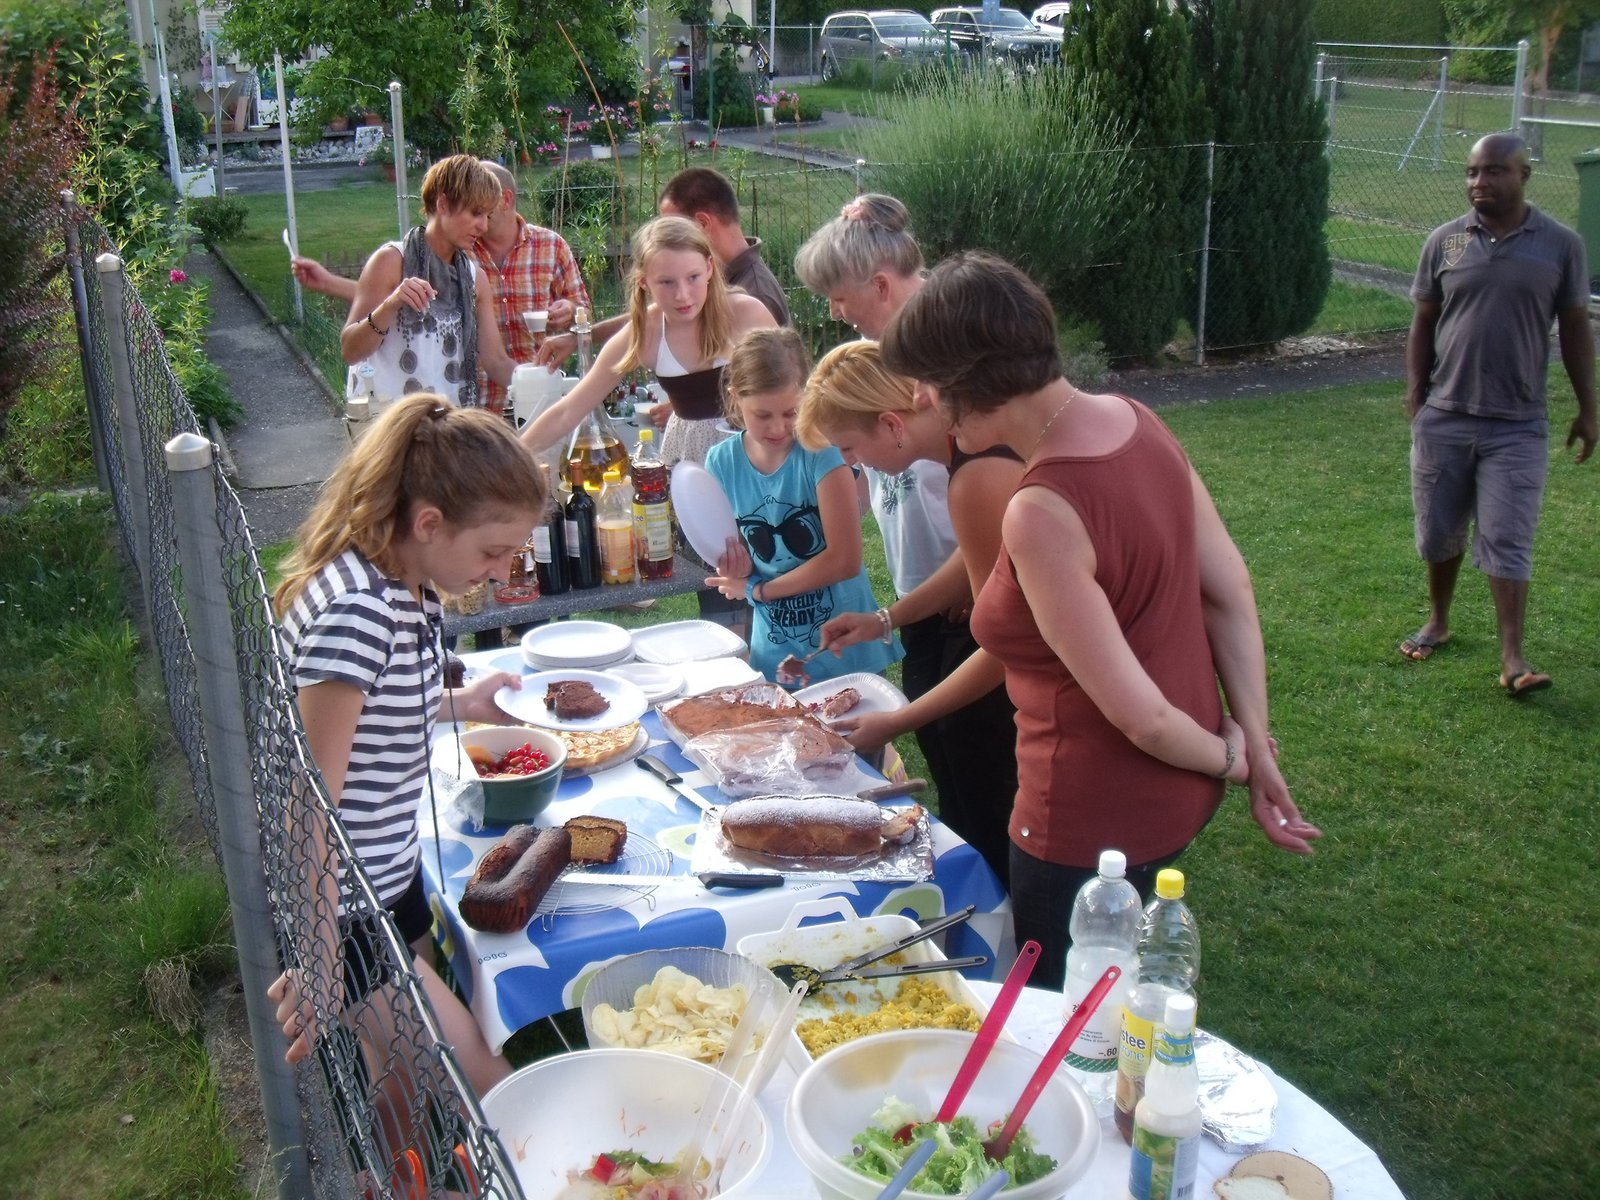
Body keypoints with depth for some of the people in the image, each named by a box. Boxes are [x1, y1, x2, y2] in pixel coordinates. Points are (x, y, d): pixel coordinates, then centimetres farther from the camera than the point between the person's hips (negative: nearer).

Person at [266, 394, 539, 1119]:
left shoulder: (412, 588, 1)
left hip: (391, 877, 9)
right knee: (482, 1082, -4)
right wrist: (319, 961, -24)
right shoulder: (357, 609, -27)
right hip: (340, 912, -9)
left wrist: (456, 704, 7)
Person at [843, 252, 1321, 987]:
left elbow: (1138, 713, -24)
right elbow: (1231, 594, 1)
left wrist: (1230, 758, -5)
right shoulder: (1133, 420, -4)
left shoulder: (1042, 513, -30)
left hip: (1096, 826, -9)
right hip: (1177, 796, 9)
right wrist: (1255, 748, 3)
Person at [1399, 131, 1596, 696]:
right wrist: (1415, 396, 3)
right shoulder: (1444, 241, 2)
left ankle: (1512, 658, -3)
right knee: (1439, 532, 12)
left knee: (1507, 542, -5)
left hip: (1518, 425, -2)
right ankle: (1437, 622, 33)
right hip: (1443, 418, 2)